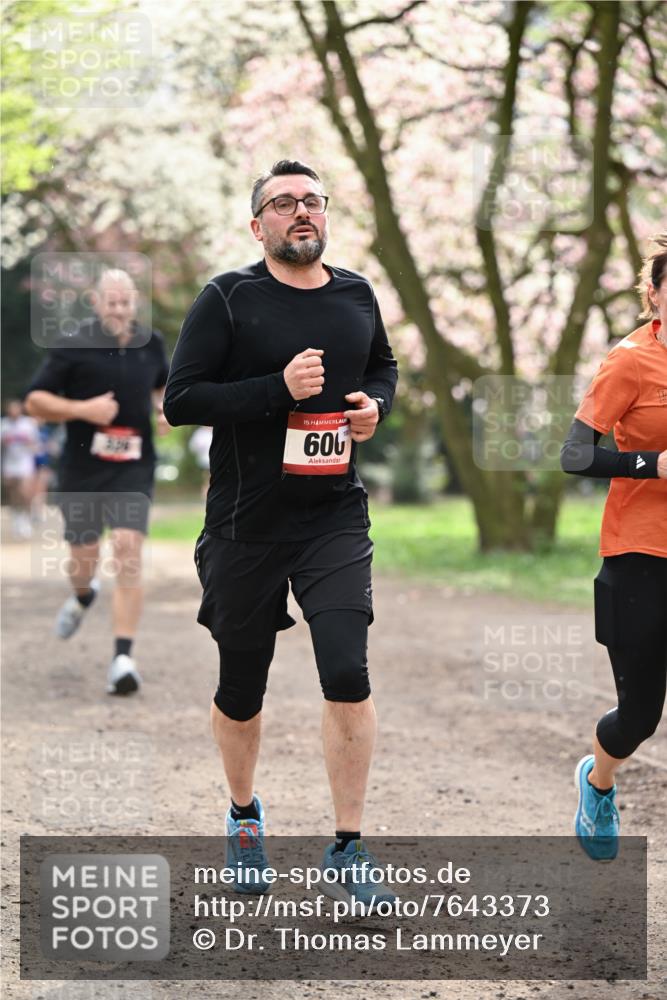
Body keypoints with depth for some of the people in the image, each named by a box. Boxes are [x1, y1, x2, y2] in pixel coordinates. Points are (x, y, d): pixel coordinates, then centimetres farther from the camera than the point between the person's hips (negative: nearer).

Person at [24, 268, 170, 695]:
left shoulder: (151, 344, 6)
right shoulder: (75, 348, -7)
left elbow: (163, 383, 28)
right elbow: (35, 400, -5)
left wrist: (165, 407, 6)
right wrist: (82, 409, -19)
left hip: (133, 468, 1)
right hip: (83, 468, -1)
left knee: (128, 550, -16)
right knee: (84, 556, 11)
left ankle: (123, 657, -16)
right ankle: (84, 596, 51)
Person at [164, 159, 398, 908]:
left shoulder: (356, 297, 6)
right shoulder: (227, 299, -7)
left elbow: (382, 367, 24)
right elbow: (180, 399, -12)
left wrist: (375, 404, 1)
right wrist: (278, 387, -22)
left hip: (335, 518, 2)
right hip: (245, 527, -2)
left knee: (347, 675, -12)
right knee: (241, 686, 11)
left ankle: (347, 850, -3)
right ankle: (243, 816, 37)